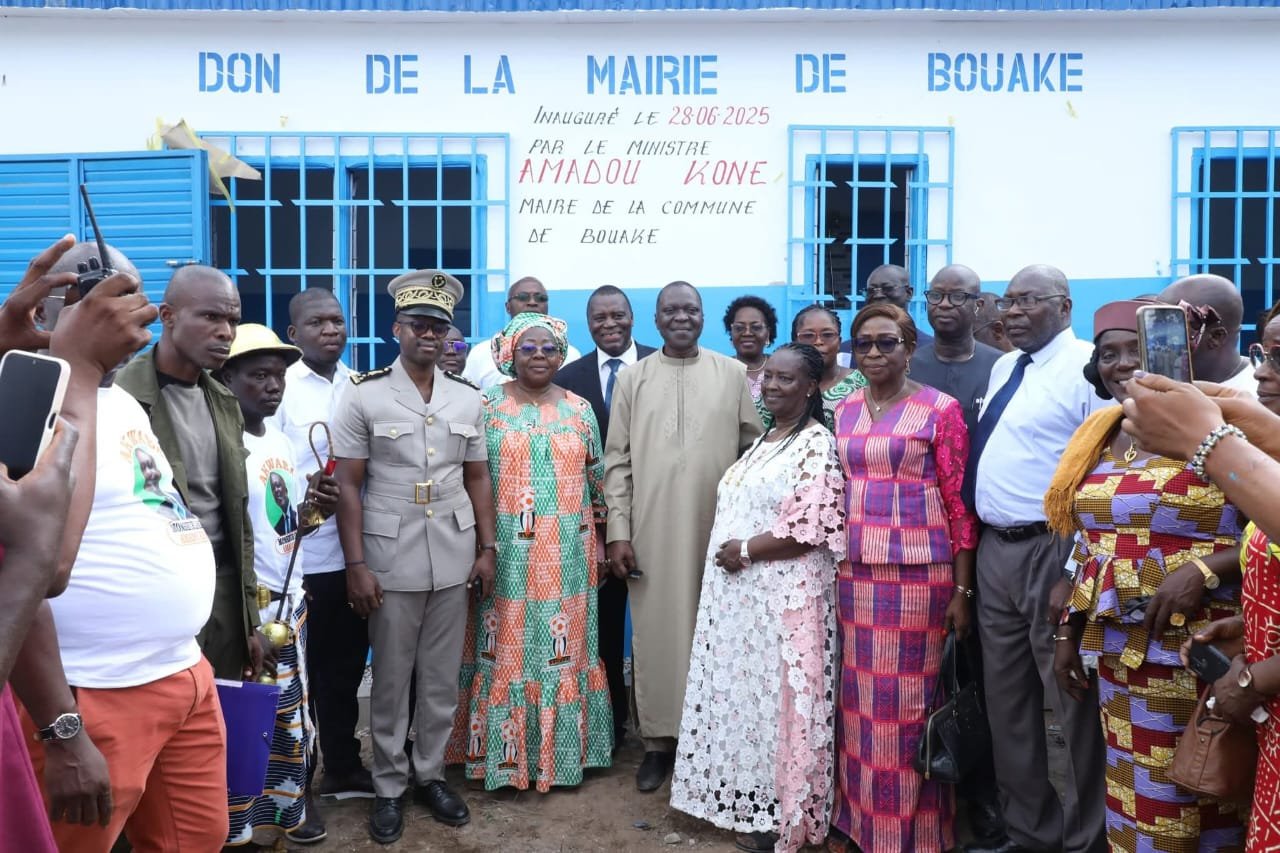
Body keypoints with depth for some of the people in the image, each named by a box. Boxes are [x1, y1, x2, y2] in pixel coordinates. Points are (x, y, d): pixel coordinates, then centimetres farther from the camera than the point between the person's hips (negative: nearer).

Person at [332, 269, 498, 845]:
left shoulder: (468, 398, 6)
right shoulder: (364, 395, -4)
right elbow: (348, 486, -5)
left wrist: (487, 549, 5)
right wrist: (356, 565, -9)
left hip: (454, 559, 3)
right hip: (390, 560, -3)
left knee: (443, 678, 12)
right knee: (391, 681, 9)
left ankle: (431, 774, 29)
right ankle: (388, 786, 25)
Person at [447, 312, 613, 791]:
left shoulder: (580, 409, 6)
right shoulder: (487, 406, -1)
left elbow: (596, 480, 11)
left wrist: (599, 544, 9)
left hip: (566, 558, 2)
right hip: (506, 555, -2)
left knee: (563, 651, 10)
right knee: (506, 650, 5)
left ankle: (561, 749, 25)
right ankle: (504, 752, 19)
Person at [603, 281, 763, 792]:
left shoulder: (732, 374, 5)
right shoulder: (633, 378, 6)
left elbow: (754, 449, 6)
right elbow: (617, 460, 4)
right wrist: (618, 531, -3)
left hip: (718, 528, 0)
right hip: (653, 530, 0)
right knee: (656, 631, 6)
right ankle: (659, 739, 19)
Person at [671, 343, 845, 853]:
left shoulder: (816, 444, -11)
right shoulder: (762, 441, 15)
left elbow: (812, 527, -20)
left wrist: (745, 550, -15)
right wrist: (729, 553, 6)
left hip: (784, 594, -8)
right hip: (739, 591, 8)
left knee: (777, 697, 2)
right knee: (745, 695, 14)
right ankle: (751, 802, 28)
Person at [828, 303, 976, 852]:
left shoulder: (940, 410, -3)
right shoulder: (843, 411, 11)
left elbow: (960, 503, -4)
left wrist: (962, 590, -7)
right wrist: (836, 567, 9)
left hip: (919, 571, -4)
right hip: (855, 571, 4)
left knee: (911, 696, 3)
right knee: (861, 696, 10)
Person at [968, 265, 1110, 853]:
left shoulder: (1088, 367, -12)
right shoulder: (1003, 368, 13)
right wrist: (970, 545, 15)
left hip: (1053, 549, -8)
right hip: (994, 548, 8)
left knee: (1073, 699, 6)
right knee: (1005, 698, 17)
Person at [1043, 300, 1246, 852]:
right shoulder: (1101, 436, 10)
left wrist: (1203, 569, -24)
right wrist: (1069, 630, 14)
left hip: (1198, 648, -6)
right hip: (1118, 647, 6)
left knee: (1199, 803, 6)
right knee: (1132, 798, 15)